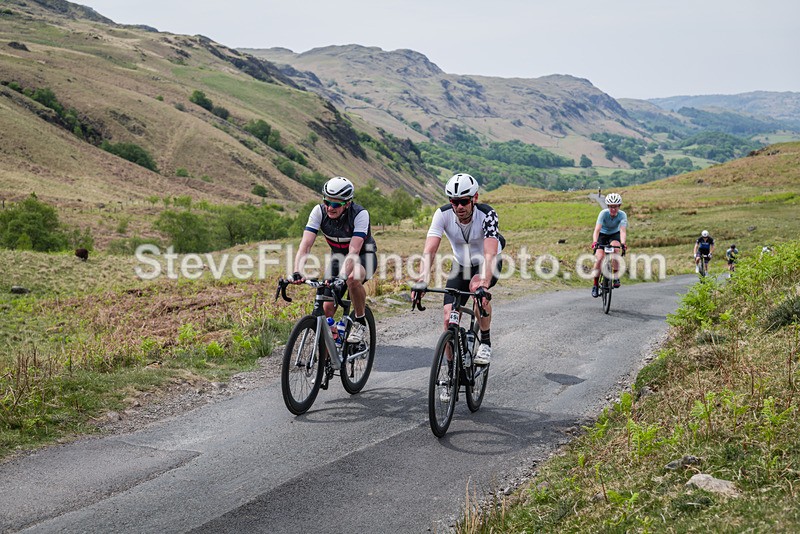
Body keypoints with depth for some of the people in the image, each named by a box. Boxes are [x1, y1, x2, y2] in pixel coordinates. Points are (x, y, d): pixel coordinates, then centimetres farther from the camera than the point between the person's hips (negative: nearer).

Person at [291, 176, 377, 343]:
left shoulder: (360, 214, -29)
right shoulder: (319, 211, -21)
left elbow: (354, 251, -39)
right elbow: (305, 245, -28)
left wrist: (342, 276, -54)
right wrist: (297, 273, -44)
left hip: (363, 256, -4)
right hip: (338, 257, 4)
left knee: (353, 279, -38)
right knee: (327, 306, -10)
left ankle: (360, 323, -14)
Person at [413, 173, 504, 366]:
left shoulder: (487, 214, -30)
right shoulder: (443, 214, -24)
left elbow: (490, 254, -42)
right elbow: (429, 250, -32)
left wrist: (483, 285, -57)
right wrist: (422, 280, -48)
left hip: (488, 263, -3)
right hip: (461, 264, 3)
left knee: (476, 286, -36)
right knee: (449, 317, -12)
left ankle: (486, 342, -17)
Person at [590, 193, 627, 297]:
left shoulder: (622, 215, -25)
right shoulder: (603, 213, -28)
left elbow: (623, 231, -36)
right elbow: (597, 230, -38)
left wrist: (623, 244, -54)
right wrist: (595, 243, -55)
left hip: (615, 235, 1)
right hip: (603, 234, 0)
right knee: (599, 258, -20)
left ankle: (616, 276, -19)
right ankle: (595, 285, -4)